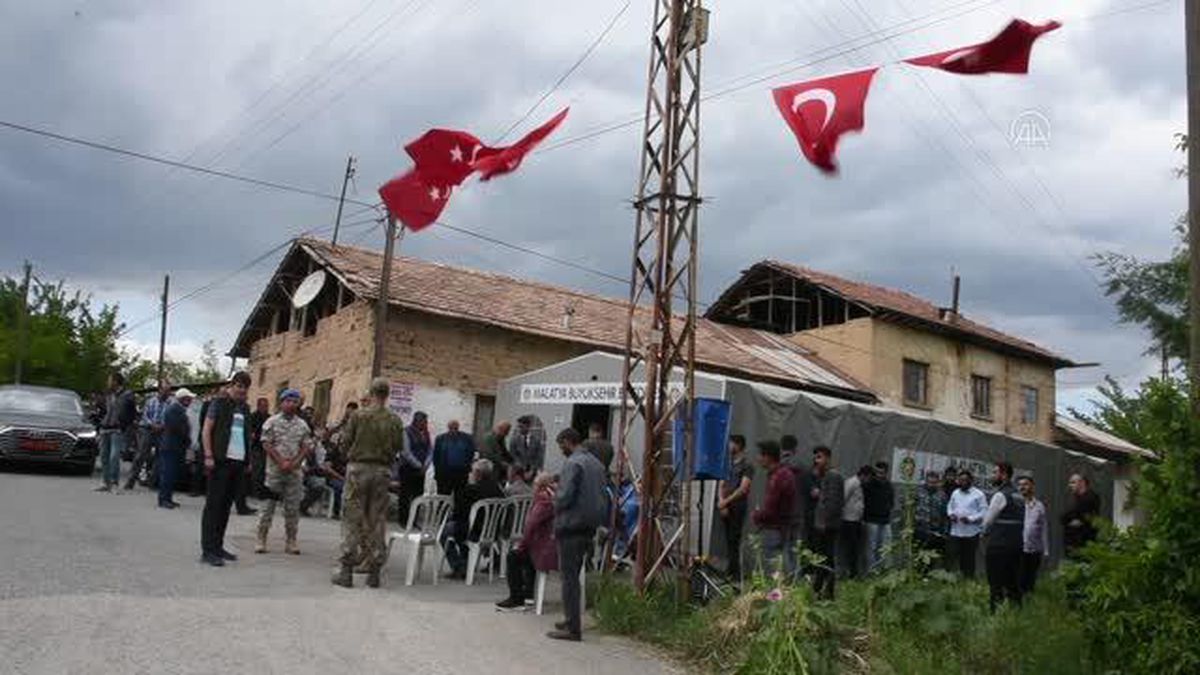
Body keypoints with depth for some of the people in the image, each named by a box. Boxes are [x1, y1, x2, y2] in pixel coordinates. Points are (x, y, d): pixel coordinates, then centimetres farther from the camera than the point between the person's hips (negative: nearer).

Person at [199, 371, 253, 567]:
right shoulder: (219, 403, -1)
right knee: (214, 504, -4)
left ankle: (218, 546, 18)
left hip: (238, 461, 6)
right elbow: (206, 430, -5)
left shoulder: (245, 408, 16)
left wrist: (248, 460, 13)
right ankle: (208, 549, -2)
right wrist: (208, 456, -13)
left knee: (226, 505, 11)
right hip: (221, 460, -6)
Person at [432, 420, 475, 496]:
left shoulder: (467, 438, 3)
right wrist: (437, 473, 2)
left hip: (461, 474, 0)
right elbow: (436, 457, 5)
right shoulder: (440, 439, 5)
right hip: (444, 474, 0)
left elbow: (472, 454, 4)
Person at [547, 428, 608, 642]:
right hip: (590, 526, 9)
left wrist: (555, 502, 0)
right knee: (574, 575, 18)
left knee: (569, 577, -3)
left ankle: (573, 628, -2)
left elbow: (565, 497, -19)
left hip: (571, 527, -9)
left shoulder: (573, 463, -14)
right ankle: (572, 620, 25)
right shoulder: (596, 463, 13)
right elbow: (604, 494, 15)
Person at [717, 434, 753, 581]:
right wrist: (721, 501, -3)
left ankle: (735, 573, -6)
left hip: (738, 507, -6)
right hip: (725, 508, 6)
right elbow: (722, 485, 14)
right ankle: (731, 569, 14)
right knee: (728, 539, 8)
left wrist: (726, 501, -14)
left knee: (734, 540, -8)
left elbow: (743, 489, -12)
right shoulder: (728, 465, 17)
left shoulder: (747, 467, -4)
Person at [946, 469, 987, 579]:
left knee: (969, 559, 6)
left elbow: (984, 512, -9)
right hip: (955, 531, 4)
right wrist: (950, 514, 0)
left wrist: (970, 519, -19)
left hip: (971, 532, -4)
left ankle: (969, 579, 18)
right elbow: (950, 506, 22)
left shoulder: (978, 494, -4)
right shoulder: (955, 493, 13)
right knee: (952, 556, -2)